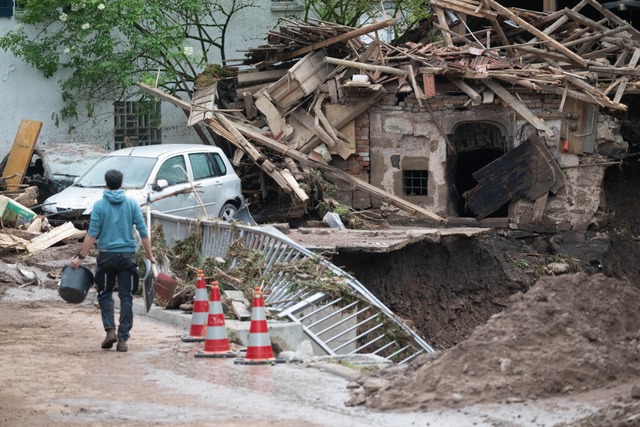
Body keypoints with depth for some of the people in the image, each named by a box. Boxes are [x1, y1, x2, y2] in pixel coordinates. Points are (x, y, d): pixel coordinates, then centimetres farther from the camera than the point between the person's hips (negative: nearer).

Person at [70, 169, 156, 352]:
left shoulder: (99, 205, -3)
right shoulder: (132, 204, 2)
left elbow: (92, 234, -7)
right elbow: (143, 232, 0)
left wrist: (80, 257, -3)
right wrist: (149, 255, 8)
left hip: (106, 255, -1)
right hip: (128, 255, 1)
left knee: (105, 294, 15)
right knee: (126, 297, 4)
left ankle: (110, 330, -2)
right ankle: (123, 338, 0)